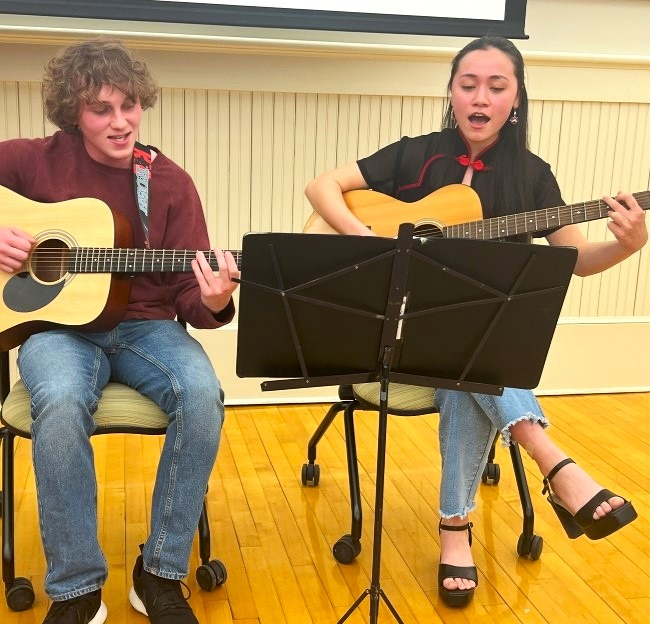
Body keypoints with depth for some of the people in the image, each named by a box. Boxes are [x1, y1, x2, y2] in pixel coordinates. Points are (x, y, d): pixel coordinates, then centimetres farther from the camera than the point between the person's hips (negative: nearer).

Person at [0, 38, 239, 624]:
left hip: (143, 327, 1)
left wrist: (212, 302, -25)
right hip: (59, 324, -1)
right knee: (60, 401, -36)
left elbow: (186, 293, -1)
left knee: (202, 393, -30)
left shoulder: (170, 183, 1)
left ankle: (162, 572, -10)